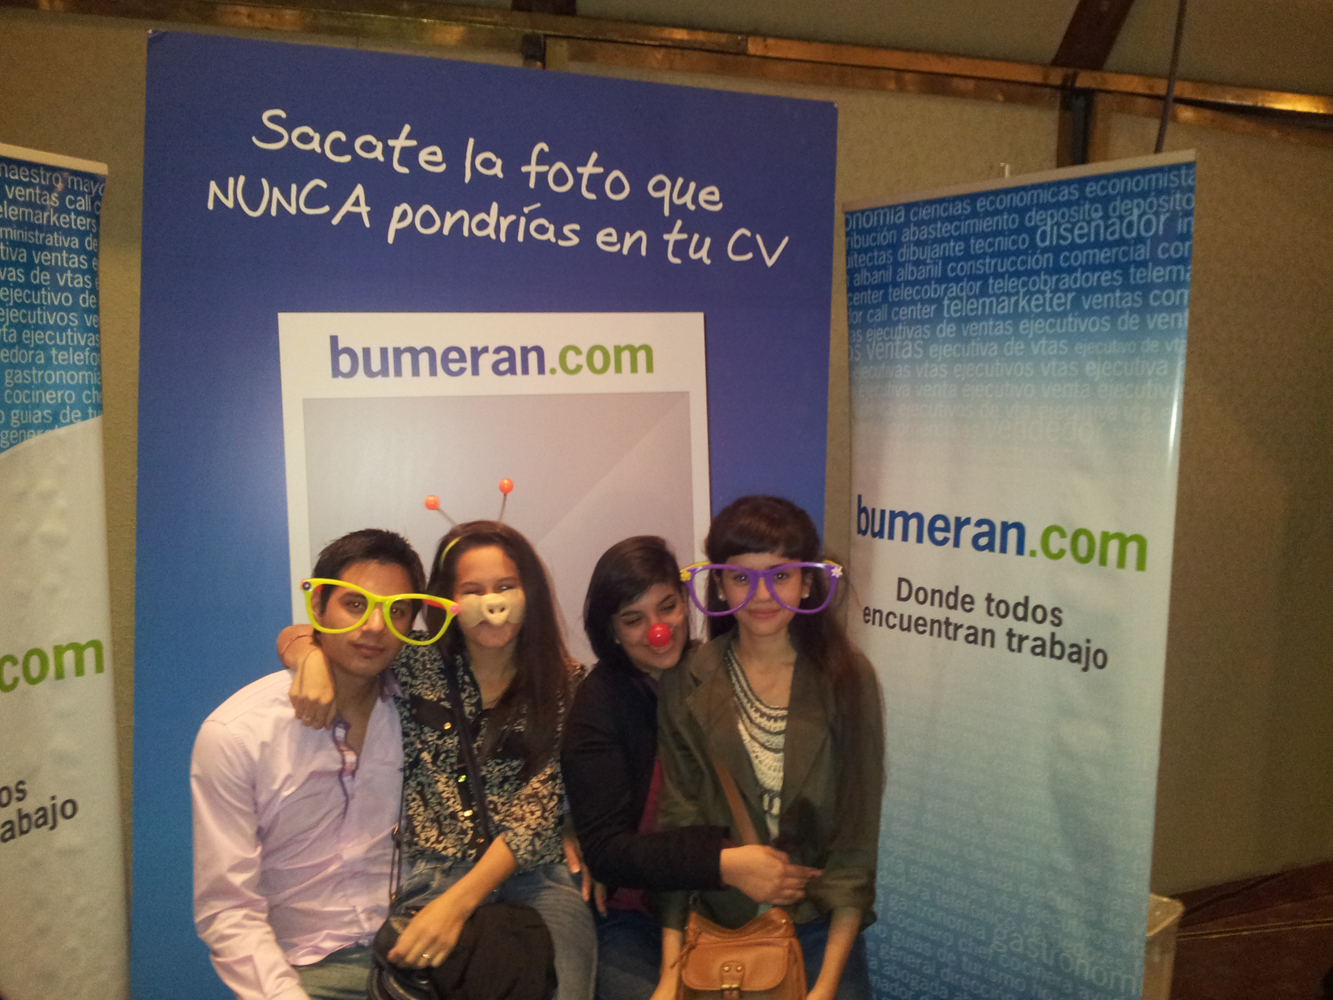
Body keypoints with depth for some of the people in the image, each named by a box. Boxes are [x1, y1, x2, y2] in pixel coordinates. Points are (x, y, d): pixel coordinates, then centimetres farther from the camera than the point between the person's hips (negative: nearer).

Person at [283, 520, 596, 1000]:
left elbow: (536, 812, -6)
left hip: (531, 877, 0)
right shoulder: (419, 665, 4)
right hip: (429, 877, 0)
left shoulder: (564, 683, 1)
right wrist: (312, 656, -14)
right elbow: (296, 636, 11)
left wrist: (457, 902, -19)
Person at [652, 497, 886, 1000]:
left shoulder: (847, 681, -8)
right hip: (718, 925, 1)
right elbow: (677, 824, -5)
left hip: (820, 928, 0)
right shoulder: (687, 685, -4)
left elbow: (857, 839, -7)